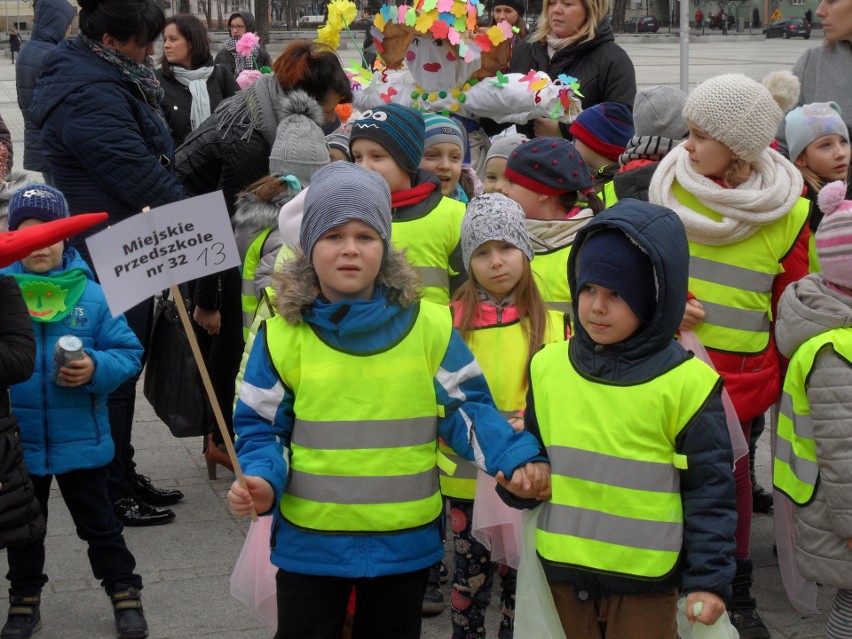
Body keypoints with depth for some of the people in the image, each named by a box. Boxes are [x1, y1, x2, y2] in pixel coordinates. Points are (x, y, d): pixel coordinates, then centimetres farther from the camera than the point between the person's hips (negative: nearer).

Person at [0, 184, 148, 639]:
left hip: (80, 439, -1)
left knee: (99, 524, 14)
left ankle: (125, 596, 29)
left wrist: (95, 369, -22)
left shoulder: (92, 293, -9)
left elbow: (128, 353, -5)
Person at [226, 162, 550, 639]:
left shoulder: (430, 328, -4)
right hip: (309, 543, -1)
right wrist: (261, 479, -18)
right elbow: (261, 426, 0)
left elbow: (466, 408, 0)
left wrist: (517, 458, -14)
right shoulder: (284, 335, -5)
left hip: (405, 541, 1)